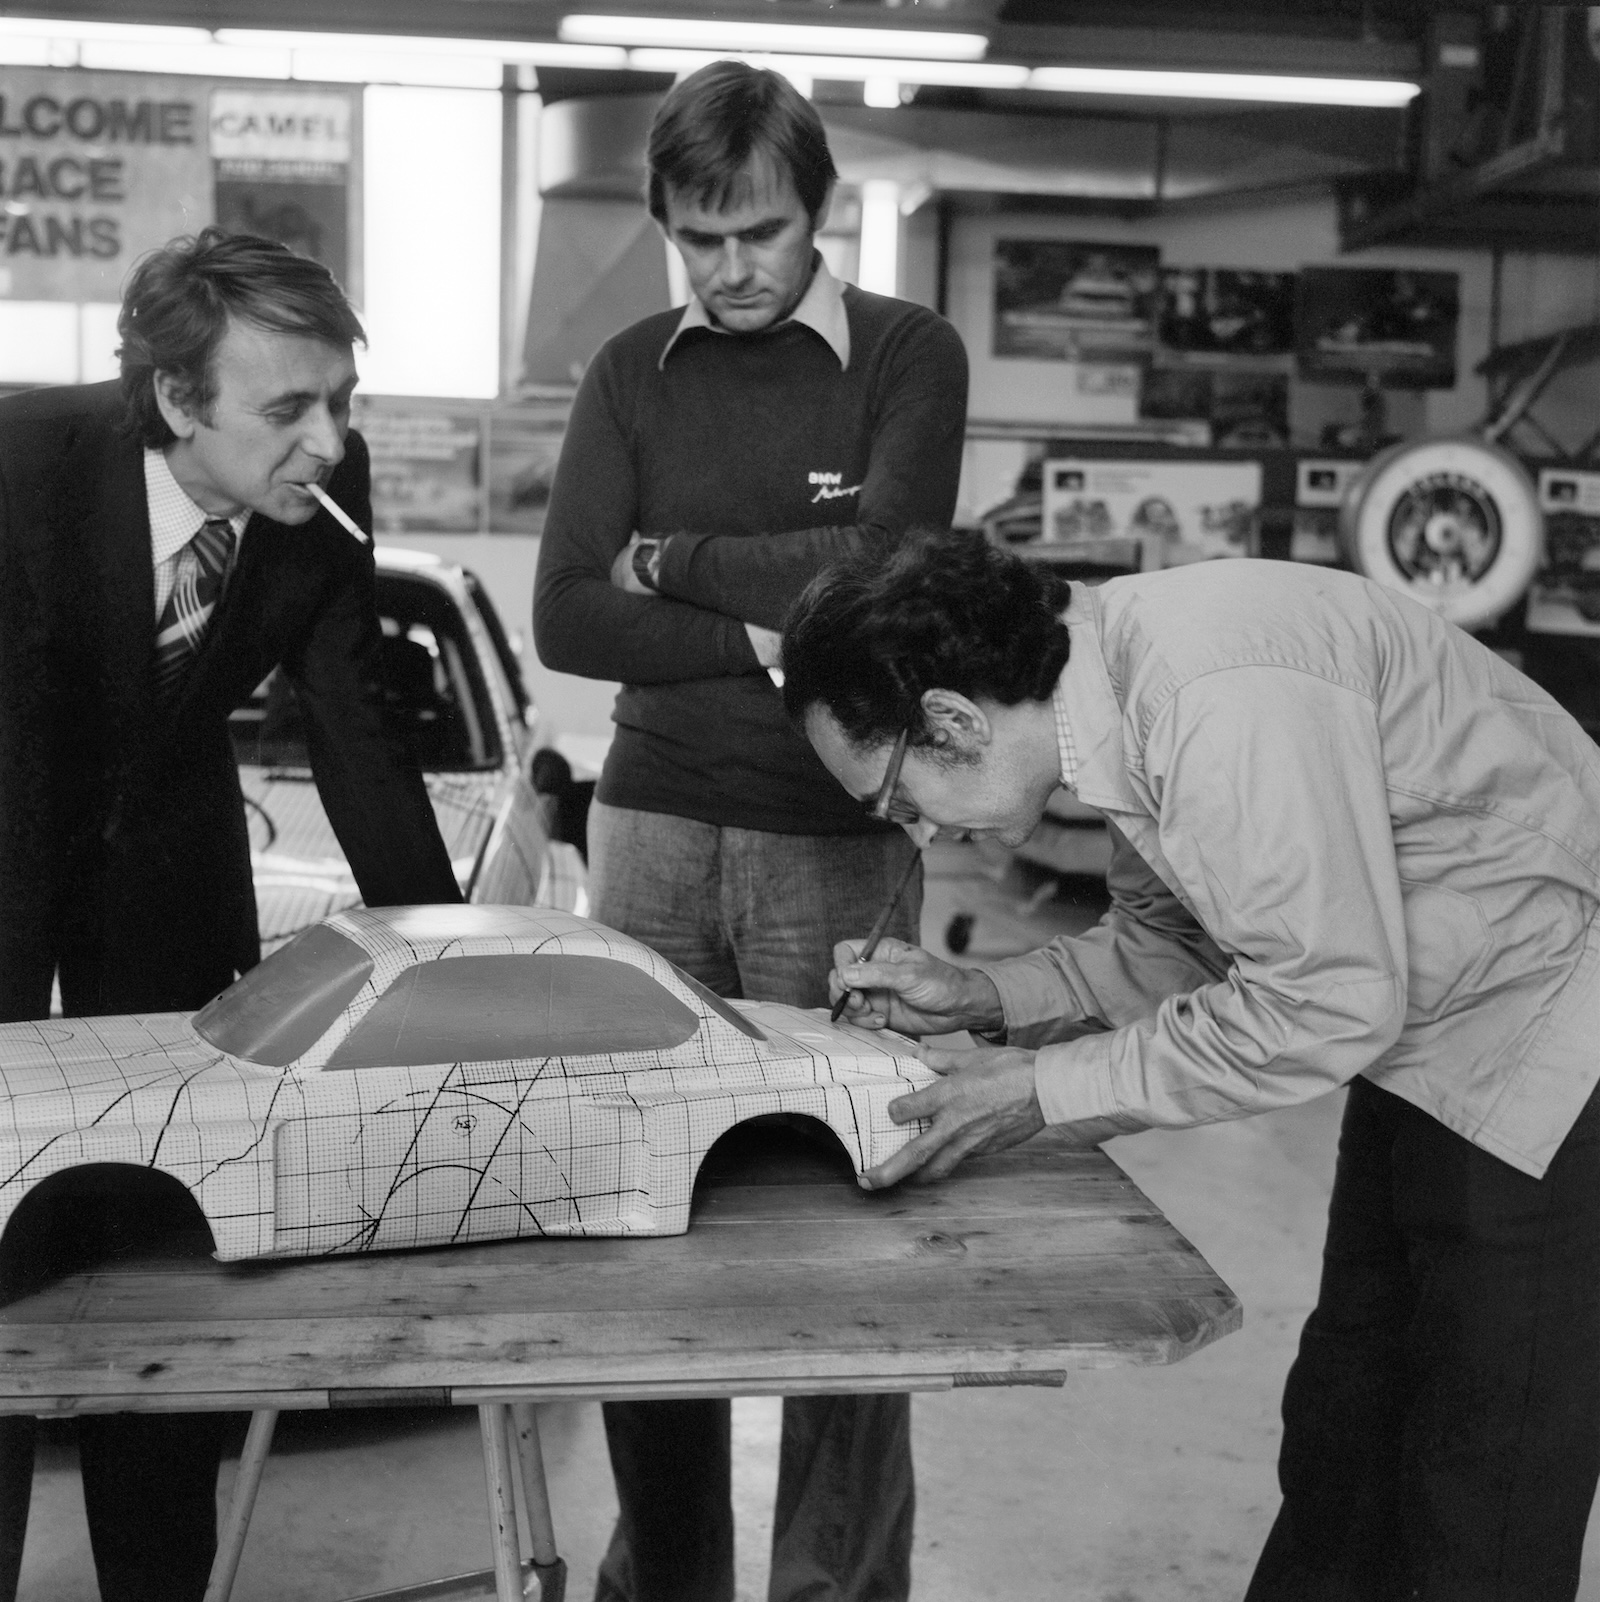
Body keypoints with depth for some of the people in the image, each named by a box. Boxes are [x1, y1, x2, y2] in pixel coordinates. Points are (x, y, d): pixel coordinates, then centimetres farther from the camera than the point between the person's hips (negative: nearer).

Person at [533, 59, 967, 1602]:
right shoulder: (632, 372, 9)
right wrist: (762, 633, -11)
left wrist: (672, 561, -4)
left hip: (839, 845, -3)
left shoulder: (906, 354, 1)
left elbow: (879, 569, -14)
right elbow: (567, 617, -1)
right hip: (653, 827, 3)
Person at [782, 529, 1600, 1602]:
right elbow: (1176, 946, 9)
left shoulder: (1221, 704, -32)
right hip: (1425, 1040, 9)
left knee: (1487, 1516, 2)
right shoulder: (1117, 676, -2)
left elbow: (1325, 1005, -29)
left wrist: (1049, 1090, -20)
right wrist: (980, 998, -3)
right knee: (1340, 1434, 16)